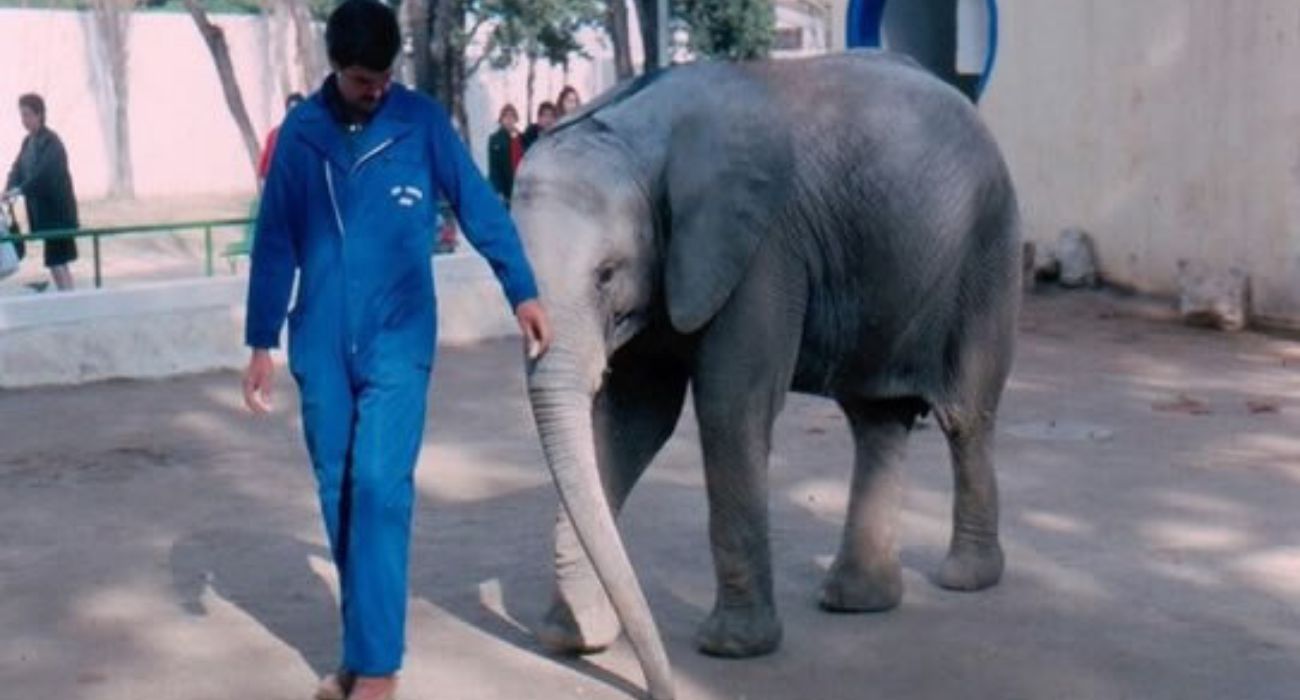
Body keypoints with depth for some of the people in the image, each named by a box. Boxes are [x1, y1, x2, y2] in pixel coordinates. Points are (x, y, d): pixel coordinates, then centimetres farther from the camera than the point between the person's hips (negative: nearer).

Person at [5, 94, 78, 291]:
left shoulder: (51, 141, -13)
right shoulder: (28, 142, 12)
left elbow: (44, 171, -24)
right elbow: (18, 169, 8)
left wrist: (19, 190, -31)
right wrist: (9, 189, -10)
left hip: (57, 209, -8)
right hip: (40, 210, 8)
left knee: (58, 261, -10)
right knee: (54, 261, 10)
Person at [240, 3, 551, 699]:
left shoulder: (422, 122, -3)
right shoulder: (299, 133, 3)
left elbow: (479, 208, -2)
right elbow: (275, 243, 7)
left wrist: (523, 291, -11)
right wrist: (261, 343, 7)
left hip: (398, 341, -3)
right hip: (321, 346, 3)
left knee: (380, 489, -11)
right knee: (339, 495, 8)